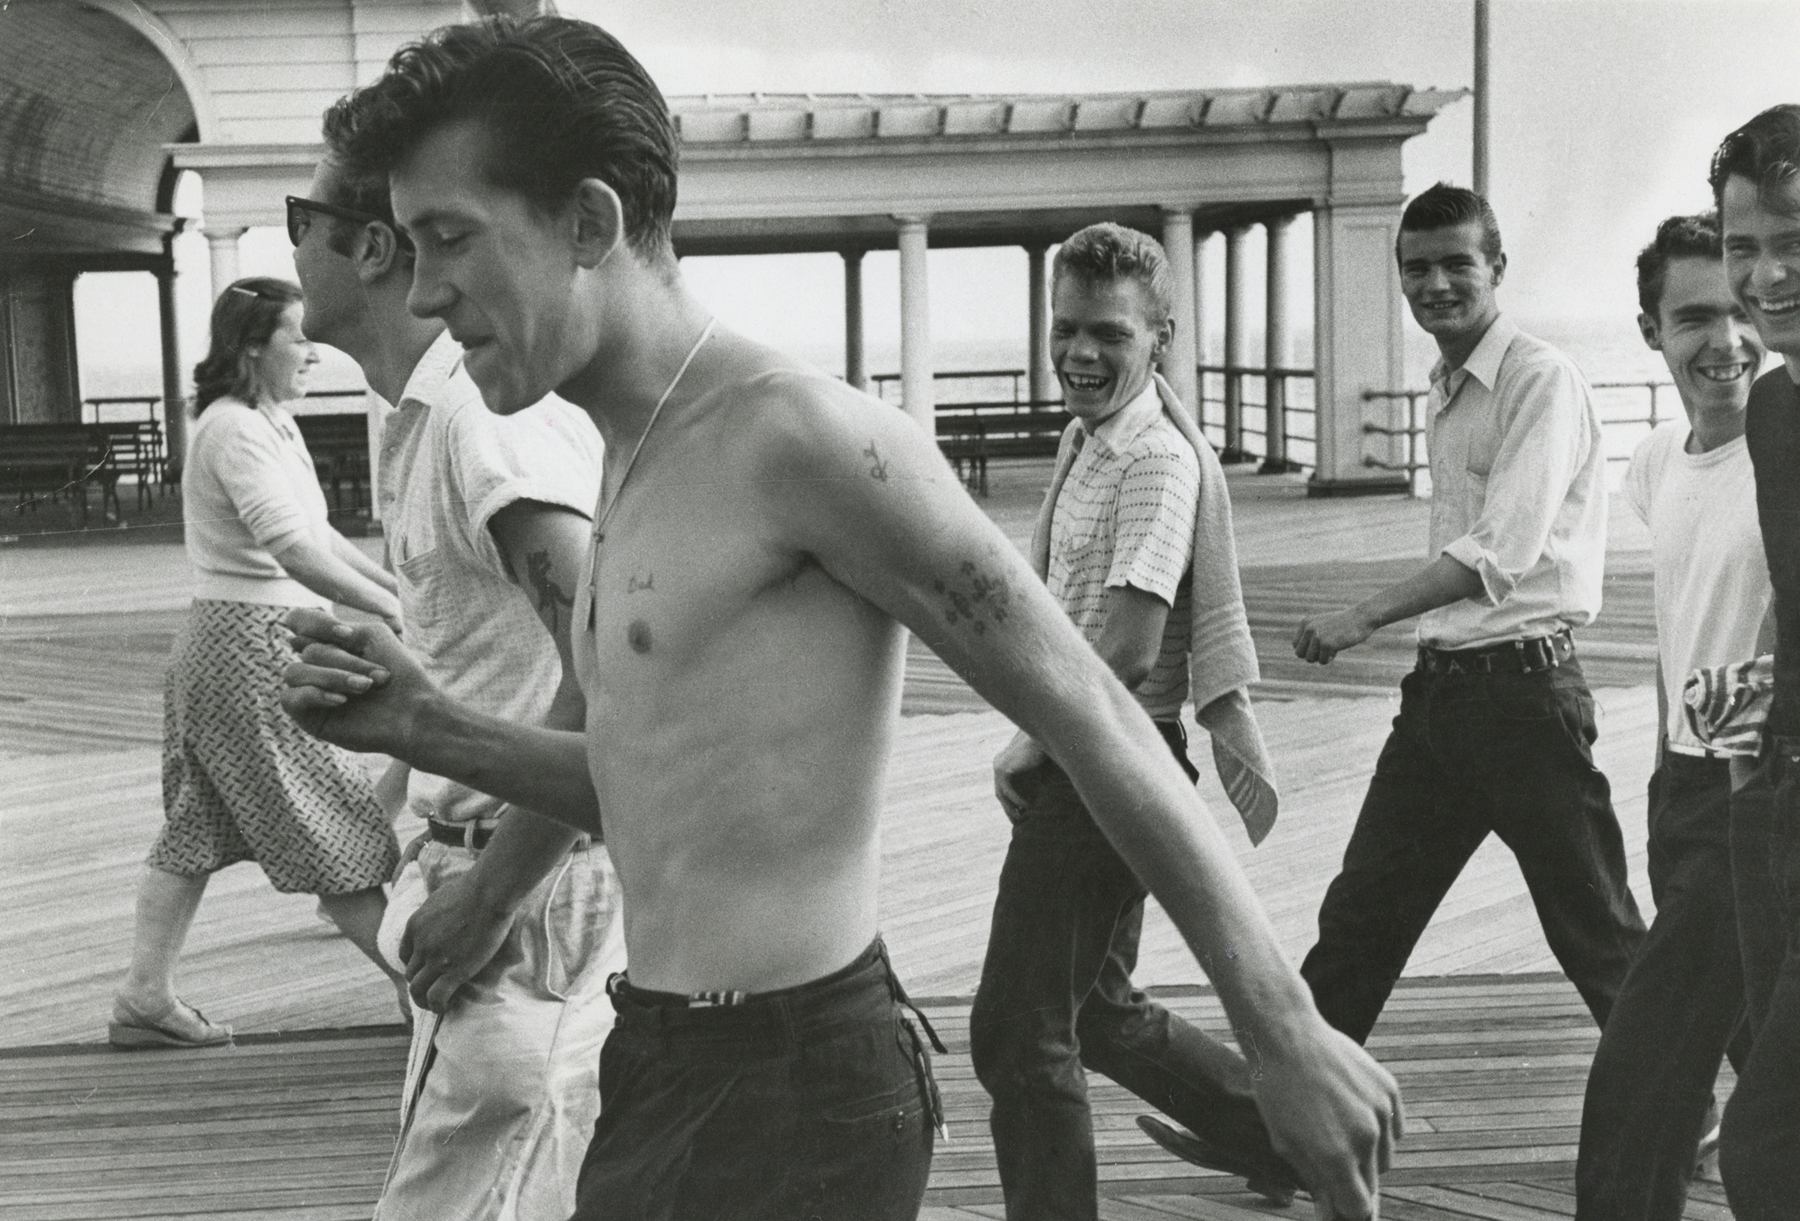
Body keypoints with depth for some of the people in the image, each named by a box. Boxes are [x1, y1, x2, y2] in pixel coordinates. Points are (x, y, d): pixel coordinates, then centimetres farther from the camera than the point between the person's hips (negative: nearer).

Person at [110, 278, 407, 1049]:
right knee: (336, 832, -3)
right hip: (249, 645, -10)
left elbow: (318, 535, 18)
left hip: (225, 647, 10)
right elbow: (293, 550, -29)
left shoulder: (273, 424, 13)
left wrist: (399, 587, 8)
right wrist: (394, 613, -31)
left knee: (198, 832, 13)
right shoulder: (235, 429, -18)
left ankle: (145, 997, 20)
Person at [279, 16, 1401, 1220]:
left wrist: (1291, 1039, -14)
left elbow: (1093, 721, -15)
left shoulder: (803, 438, -17)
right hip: (664, 1072, 9)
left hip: (796, 1092, -9)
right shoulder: (639, 466, 10)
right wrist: (427, 729, 7)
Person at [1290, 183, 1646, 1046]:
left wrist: (1367, 616, -26)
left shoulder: (1541, 380, -12)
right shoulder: (1444, 391, 14)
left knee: (1598, 933, 1)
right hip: (1440, 683, 8)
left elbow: (1504, 551, -22)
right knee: (1360, 913, 12)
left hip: (1521, 684, -8)